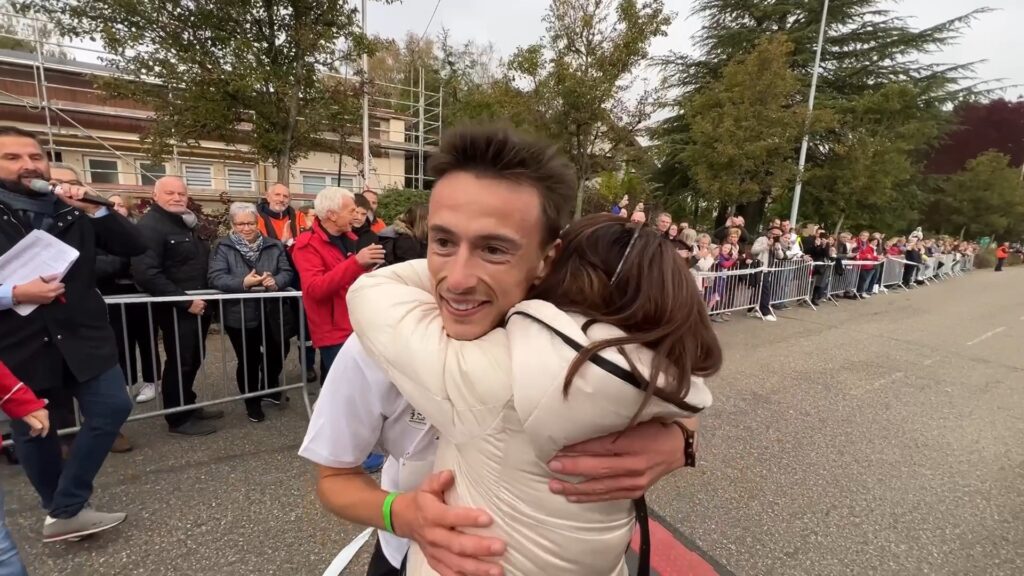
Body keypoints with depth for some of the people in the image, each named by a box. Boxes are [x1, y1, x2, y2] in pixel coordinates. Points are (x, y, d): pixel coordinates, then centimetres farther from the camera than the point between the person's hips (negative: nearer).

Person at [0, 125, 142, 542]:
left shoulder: (74, 210, 5)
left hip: (81, 334, 2)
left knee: (113, 407, -4)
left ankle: (65, 512, 12)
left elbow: (133, 246, -3)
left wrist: (95, 210, -14)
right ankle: (64, 510, 31)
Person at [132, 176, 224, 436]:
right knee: (180, 362, 1)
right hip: (176, 309, -9)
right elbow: (146, 274, -24)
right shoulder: (149, 225, -14)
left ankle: (188, 406, 33)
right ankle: (178, 419, 16)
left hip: (198, 305, 9)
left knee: (193, 360, 17)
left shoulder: (189, 223, 15)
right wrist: (185, 301, -23)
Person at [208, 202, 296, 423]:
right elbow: (216, 278, -13)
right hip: (240, 316, -2)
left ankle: (269, 388, 39)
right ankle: (252, 401, 28)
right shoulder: (223, 248, -2)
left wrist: (276, 281, -23)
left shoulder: (274, 246, 5)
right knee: (248, 360, 8)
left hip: (272, 314, 3)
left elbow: (288, 272, -2)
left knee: (278, 352, 11)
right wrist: (243, 283, -28)